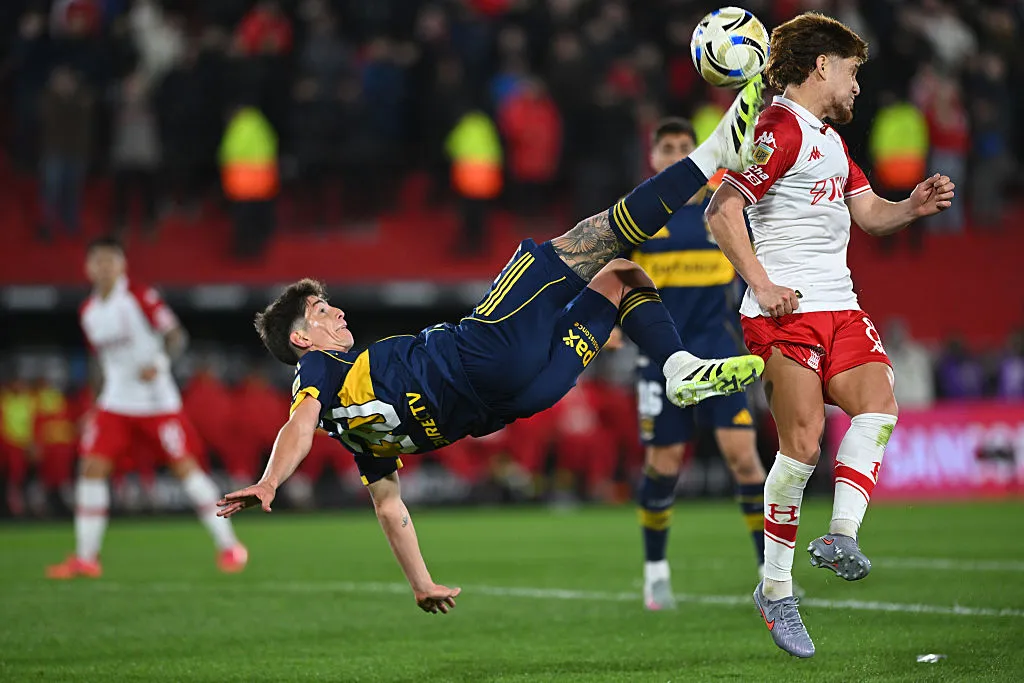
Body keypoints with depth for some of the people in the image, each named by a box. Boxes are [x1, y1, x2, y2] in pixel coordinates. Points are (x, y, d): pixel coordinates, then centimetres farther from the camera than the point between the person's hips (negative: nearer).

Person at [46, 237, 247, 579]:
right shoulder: (88, 311, 9)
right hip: (115, 404, 5)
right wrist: (95, 405, 18)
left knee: (186, 466, -6)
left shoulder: (141, 297, -9)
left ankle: (229, 546, 4)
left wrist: (159, 363, -31)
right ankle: (85, 558, 0)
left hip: (158, 402, -5)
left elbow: (176, 335, -13)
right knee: (92, 467, -6)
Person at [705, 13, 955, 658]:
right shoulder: (779, 128, -7)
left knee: (878, 402, -14)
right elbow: (722, 212, -15)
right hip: (786, 311, -9)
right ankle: (776, 590, -4)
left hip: (840, 306, 9)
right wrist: (762, 285, -20)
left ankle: (841, 537, -17)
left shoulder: (831, 138, 23)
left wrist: (913, 207, 6)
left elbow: (869, 213, 27)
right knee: (803, 441, -12)